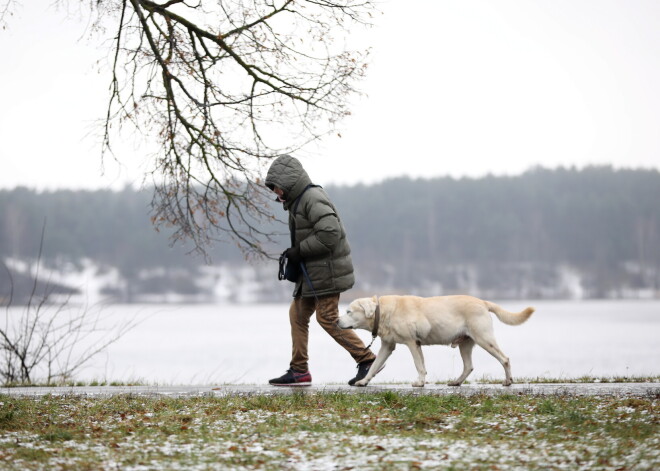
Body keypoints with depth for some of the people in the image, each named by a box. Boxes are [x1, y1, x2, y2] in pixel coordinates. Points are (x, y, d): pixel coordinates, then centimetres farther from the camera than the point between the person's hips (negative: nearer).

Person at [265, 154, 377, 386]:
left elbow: (330, 233, -28)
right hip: (312, 271, 11)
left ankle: (366, 359, -1)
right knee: (298, 313, 10)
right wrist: (296, 253, 11)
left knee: (328, 318, -9)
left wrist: (300, 250, -20)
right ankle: (299, 371, 13)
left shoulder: (313, 199, -18)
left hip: (326, 271, -11)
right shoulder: (299, 200, 16)